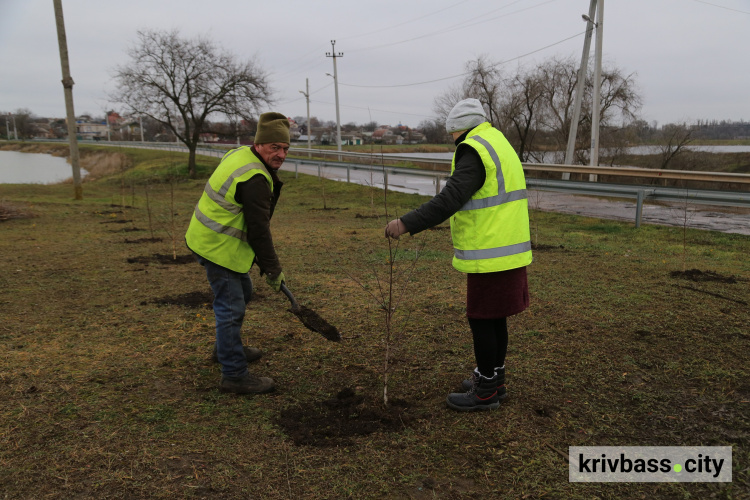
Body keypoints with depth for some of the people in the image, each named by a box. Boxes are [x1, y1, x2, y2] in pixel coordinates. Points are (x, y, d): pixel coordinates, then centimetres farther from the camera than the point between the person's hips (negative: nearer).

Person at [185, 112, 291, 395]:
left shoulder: (240, 154, 8)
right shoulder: (255, 179, -25)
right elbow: (258, 230, -23)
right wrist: (273, 270, -12)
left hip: (212, 238, 11)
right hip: (218, 247, -11)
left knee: (243, 292, 24)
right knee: (231, 307, -6)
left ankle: (226, 347, 42)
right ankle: (234, 376, 3)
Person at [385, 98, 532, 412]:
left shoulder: (474, 150, -14)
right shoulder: (499, 144, 17)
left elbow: (451, 198, -26)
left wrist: (408, 224, -27)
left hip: (491, 255, -10)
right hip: (507, 250, 10)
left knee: (482, 320, 1)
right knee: (494, 319, 18)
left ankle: (486, 392, 13)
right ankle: (492, 379, 31)